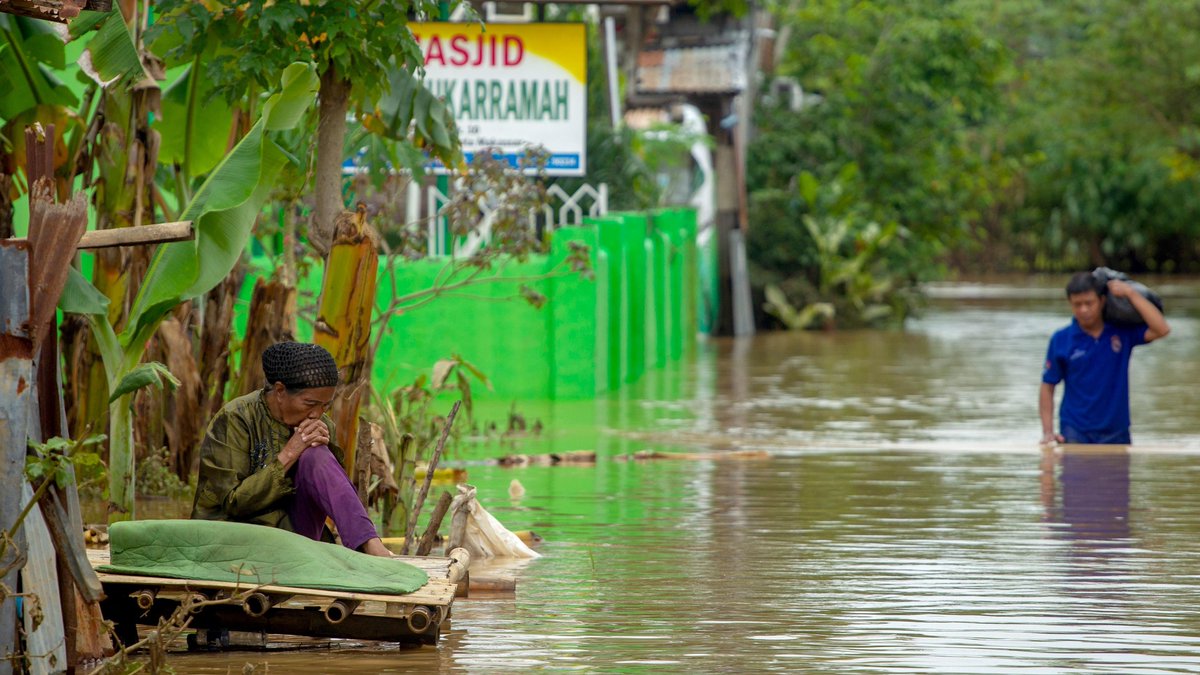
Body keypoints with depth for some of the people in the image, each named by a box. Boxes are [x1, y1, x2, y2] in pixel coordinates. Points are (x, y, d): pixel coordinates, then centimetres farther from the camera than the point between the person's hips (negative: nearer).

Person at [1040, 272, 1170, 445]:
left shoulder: (1123, 332, 0)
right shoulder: (1061, 340, -1)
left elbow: (1161, 330, -14)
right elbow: (1048, 386, 2)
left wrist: (1130, 293, -13)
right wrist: (1048, 432, -8)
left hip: (1115, 432, 1)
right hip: (1075, 431, -1)